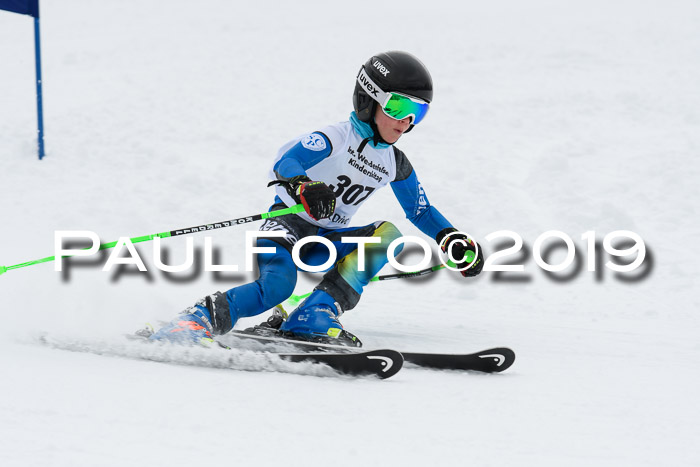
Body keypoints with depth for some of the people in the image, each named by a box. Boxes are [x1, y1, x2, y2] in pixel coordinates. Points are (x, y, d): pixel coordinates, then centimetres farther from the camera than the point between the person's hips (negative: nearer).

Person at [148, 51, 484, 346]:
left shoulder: (396, 165, 10)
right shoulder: (336, 138, -12)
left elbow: (421, 211, 23)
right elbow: (286, 162, -28)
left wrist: (454, 240, 7)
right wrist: (304, 188, -50)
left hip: (325, 242, 7)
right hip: (287, 224, -7)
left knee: (388, 234, -19)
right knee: (277, 286, -36)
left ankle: (316, 316, -28)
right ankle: (199, 319, -25)